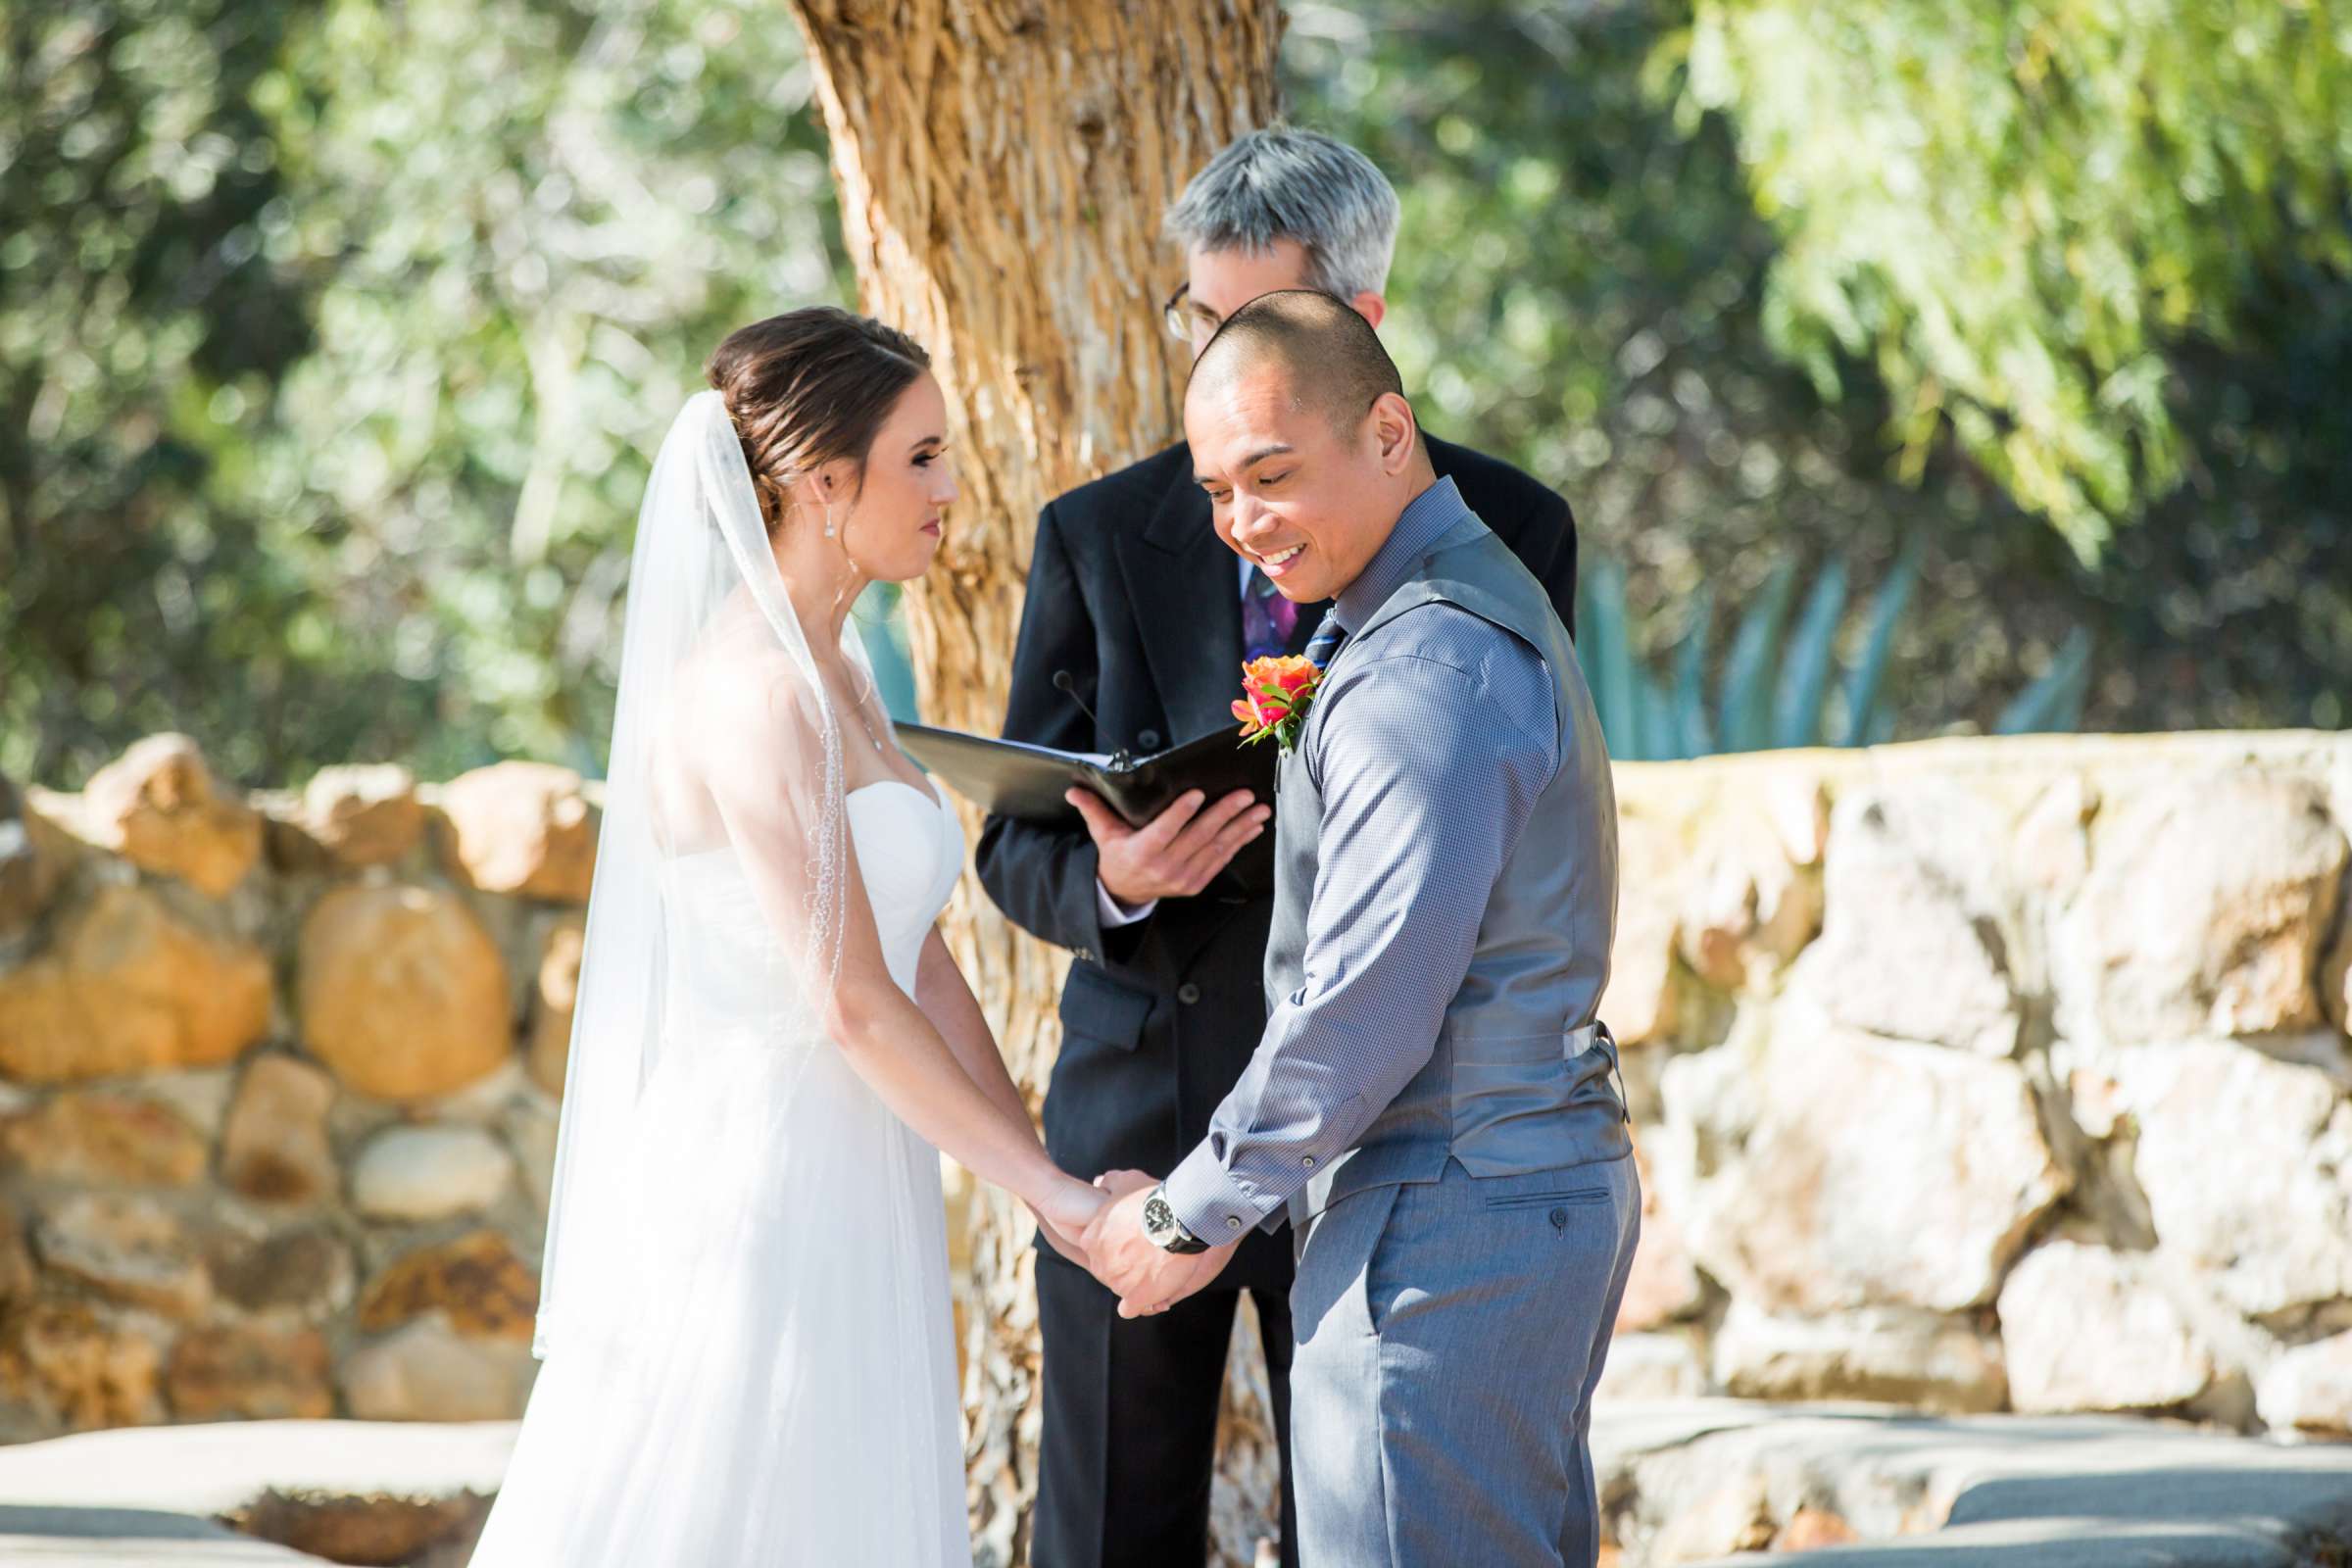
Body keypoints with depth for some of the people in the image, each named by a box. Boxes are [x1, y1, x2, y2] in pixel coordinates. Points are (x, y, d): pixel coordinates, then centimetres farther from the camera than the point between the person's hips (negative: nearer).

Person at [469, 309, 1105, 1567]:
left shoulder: (835, 675, 13)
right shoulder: (755, 692, -16)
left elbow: (920, 961, 14)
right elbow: (850, 1002, -19)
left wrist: (1042, 1167, 7)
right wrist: (1049, 1186, -14)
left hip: (852, 1208, 9)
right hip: (765, 1191, -9)